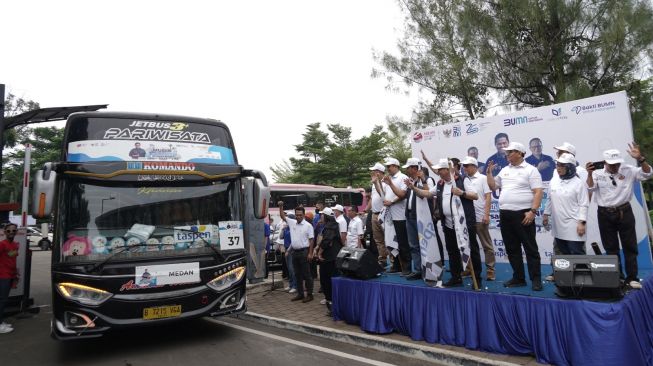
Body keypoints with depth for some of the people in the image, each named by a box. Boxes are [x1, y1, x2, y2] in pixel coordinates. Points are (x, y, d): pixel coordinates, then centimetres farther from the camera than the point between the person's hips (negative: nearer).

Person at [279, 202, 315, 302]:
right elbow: (283, 216, 18)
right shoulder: (292, 222, 8)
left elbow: (311, 240, -9)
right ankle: (300, 294, 21)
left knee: (306, 274, 0)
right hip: (295, 252, 6)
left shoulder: (308, 225, -7)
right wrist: (281, 206, 4)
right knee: (297, 274, 12)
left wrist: (310, 253, -15)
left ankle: (309, 294, 7)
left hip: (304, 252, -6)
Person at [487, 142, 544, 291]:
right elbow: (493, 186, 20)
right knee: (512, 249, 11)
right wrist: (489, 172, 8)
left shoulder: (530, 170, -3)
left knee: (530, 248, 1)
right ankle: (518, 278, 21)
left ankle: (536, 280, 9)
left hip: (523, 215, -6)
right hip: (505, 215, 6)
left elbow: (538, 192, -11)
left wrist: (533, 211, -19)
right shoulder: (504, 170, 15)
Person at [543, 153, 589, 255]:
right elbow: (549, 200, 17)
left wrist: (581, 223, -15)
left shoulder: (579, 183, -9)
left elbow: (583, 205, -10)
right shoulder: (553, 182, 7)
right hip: (558, 226, 6)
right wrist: (546, 214, 16)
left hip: (573, 227, -6)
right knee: (564, 254, 15)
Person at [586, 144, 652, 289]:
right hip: (605, 214, 0)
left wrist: (640, 159, -24)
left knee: (630, 246, 5)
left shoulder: (628, 170, -1)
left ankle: (632, 277, 14)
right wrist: (589, 174, -27)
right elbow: (590, 188, -12)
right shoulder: (597, 173, -3)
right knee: (611, 248, 10)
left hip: (624, 212, 0)